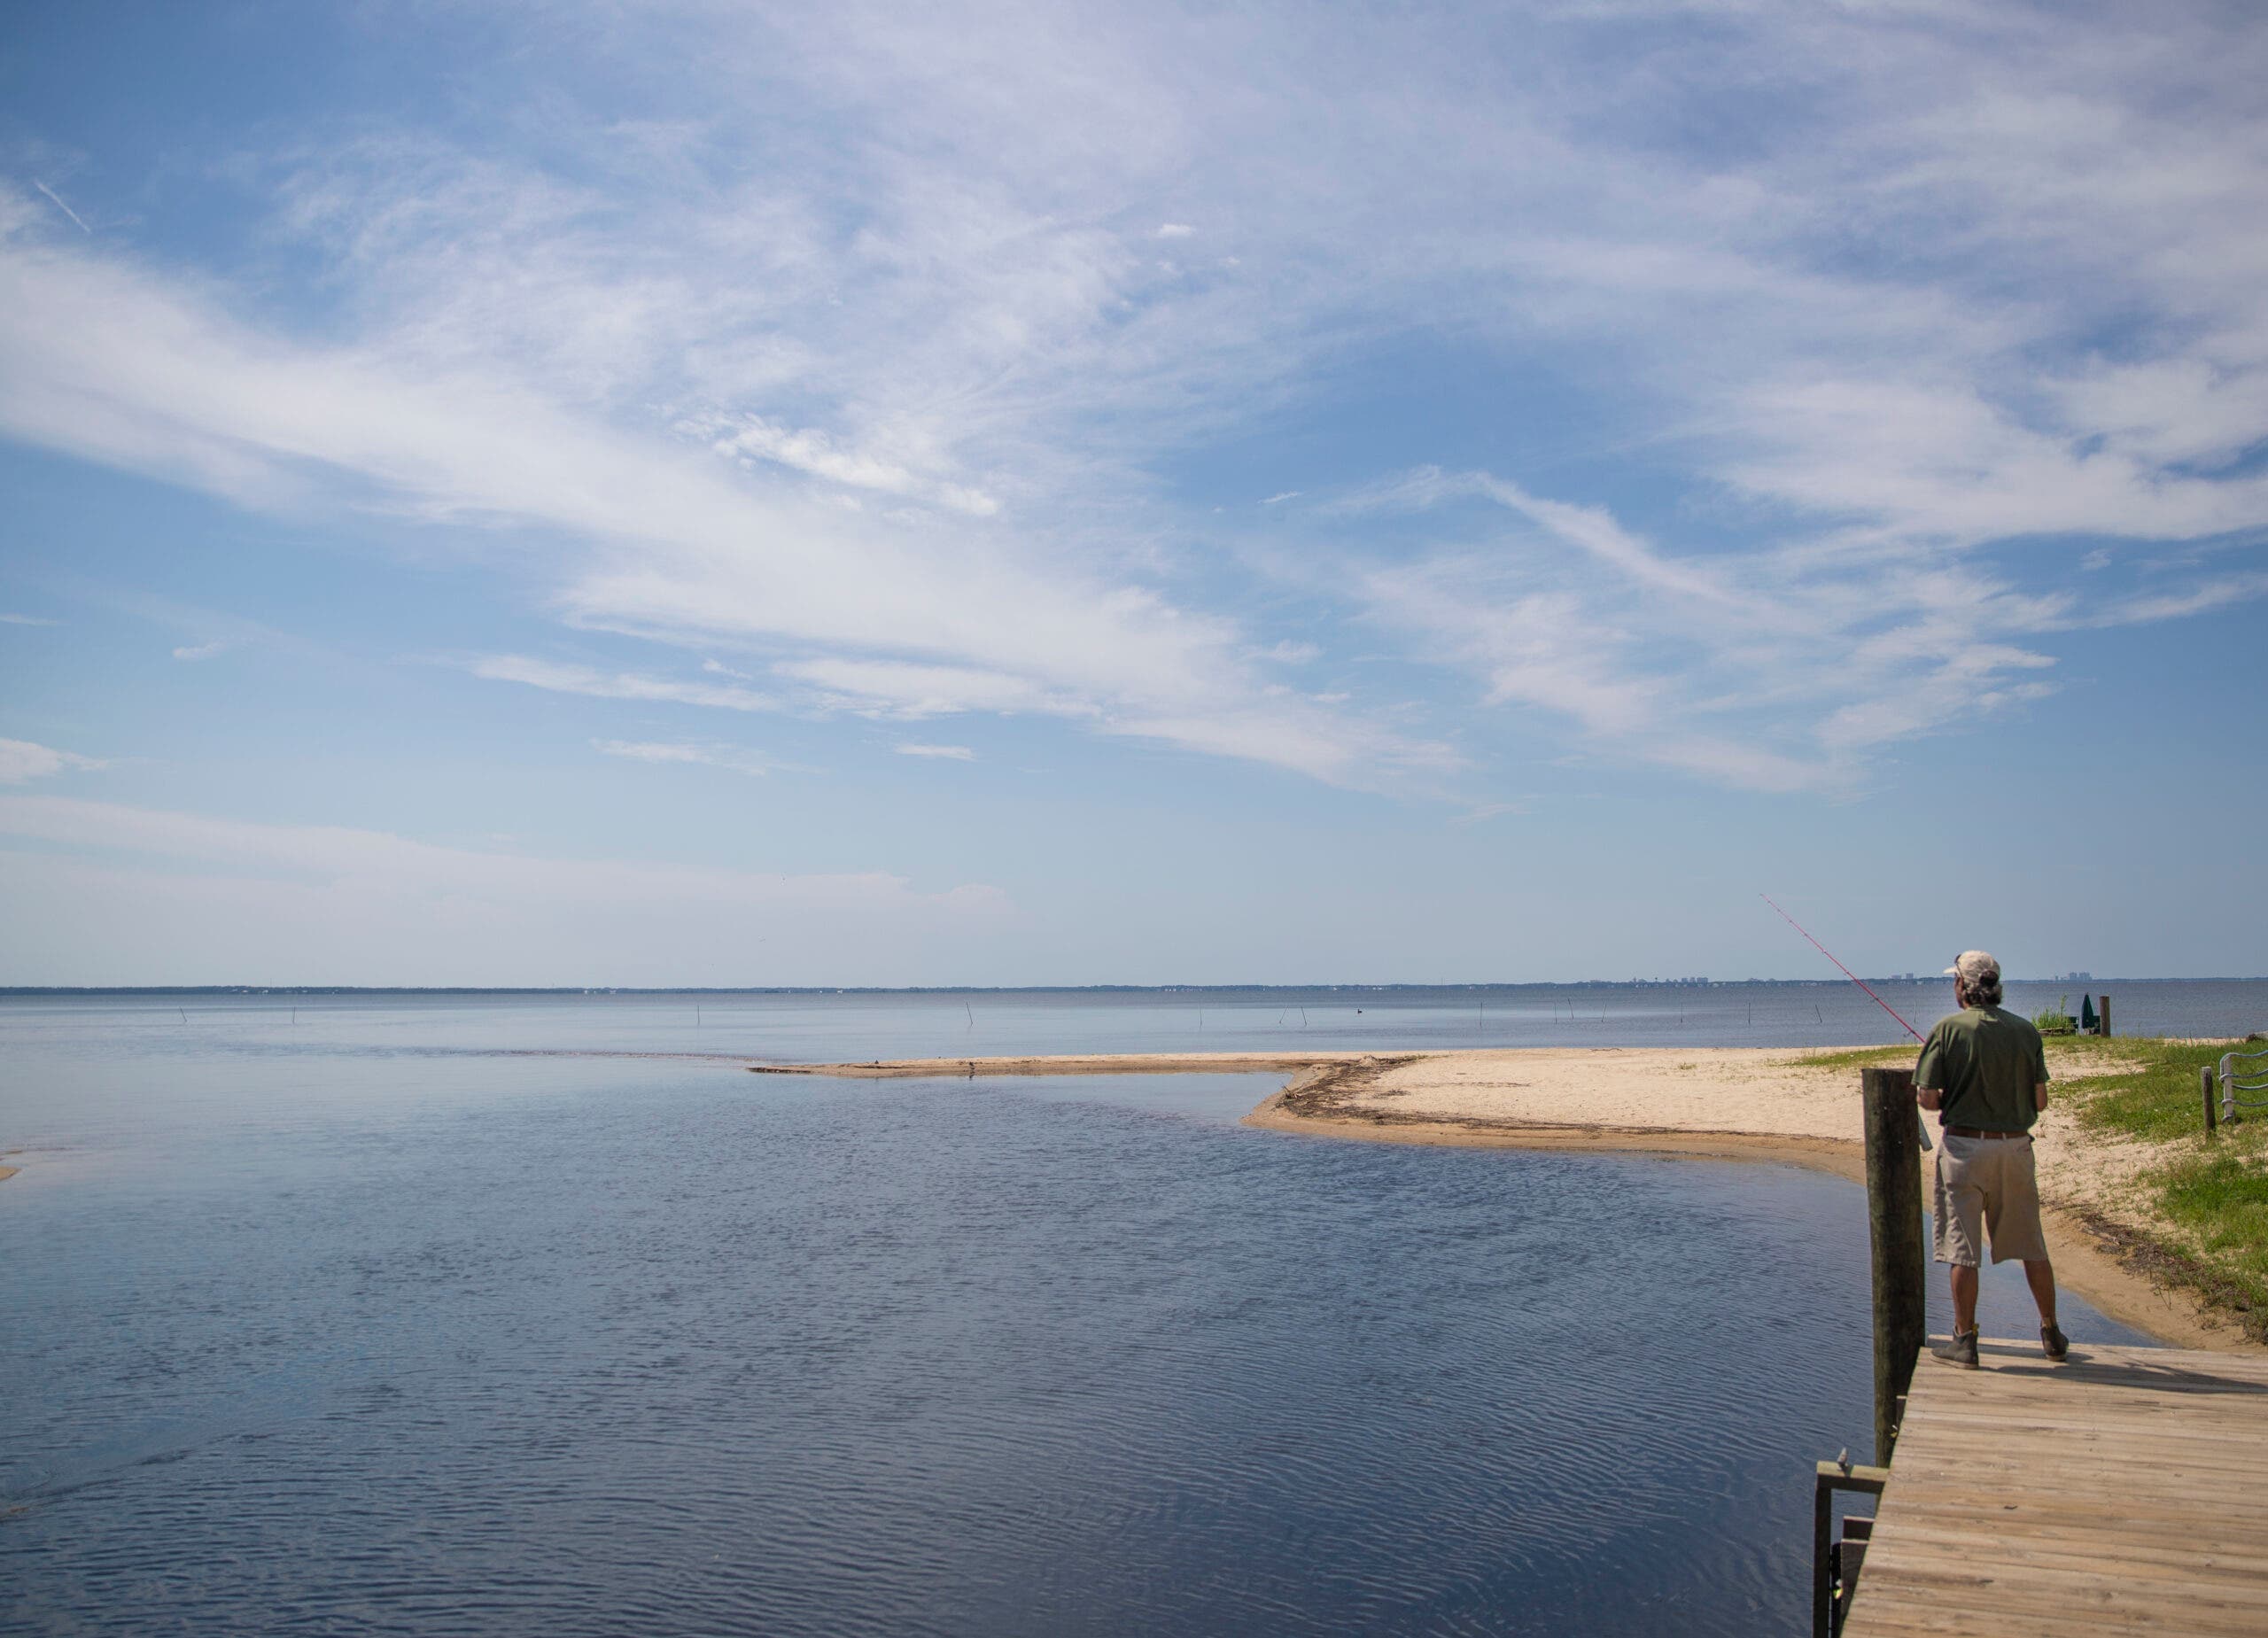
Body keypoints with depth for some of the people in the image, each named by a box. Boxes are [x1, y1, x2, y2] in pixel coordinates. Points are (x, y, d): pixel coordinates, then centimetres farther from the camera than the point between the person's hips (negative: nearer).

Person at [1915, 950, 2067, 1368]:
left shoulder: (1949, 1029, -9)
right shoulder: (2025, 1030, 1)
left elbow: (1928, 1098, -11)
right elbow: (2040, 1101, 2)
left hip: (1964, 1146, -3)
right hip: (2016, 1146, 4)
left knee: (1962, 1248, 2)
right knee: (2031, 1246, 16)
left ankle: (1964, 1340, 7)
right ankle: (2051, 1334, 27)